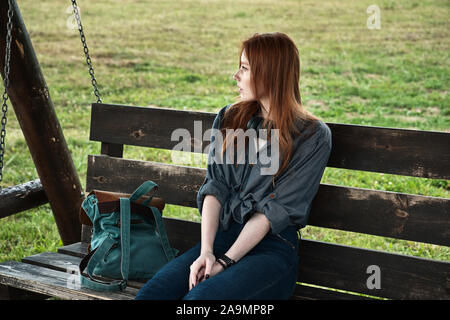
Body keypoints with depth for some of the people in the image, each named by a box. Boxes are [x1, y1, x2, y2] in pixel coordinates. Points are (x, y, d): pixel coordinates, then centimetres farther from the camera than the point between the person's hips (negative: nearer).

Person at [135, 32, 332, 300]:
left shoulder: (313, 136, -3)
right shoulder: (229, 119, 14)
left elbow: (275, 209, -9)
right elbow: (215, 188, 4)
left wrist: (226, 261, -15)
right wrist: (206, 251, -10)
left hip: (273, 248, -4)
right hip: (220, 238, 5)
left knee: (199, 297, -32)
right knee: (150, 293, -23)